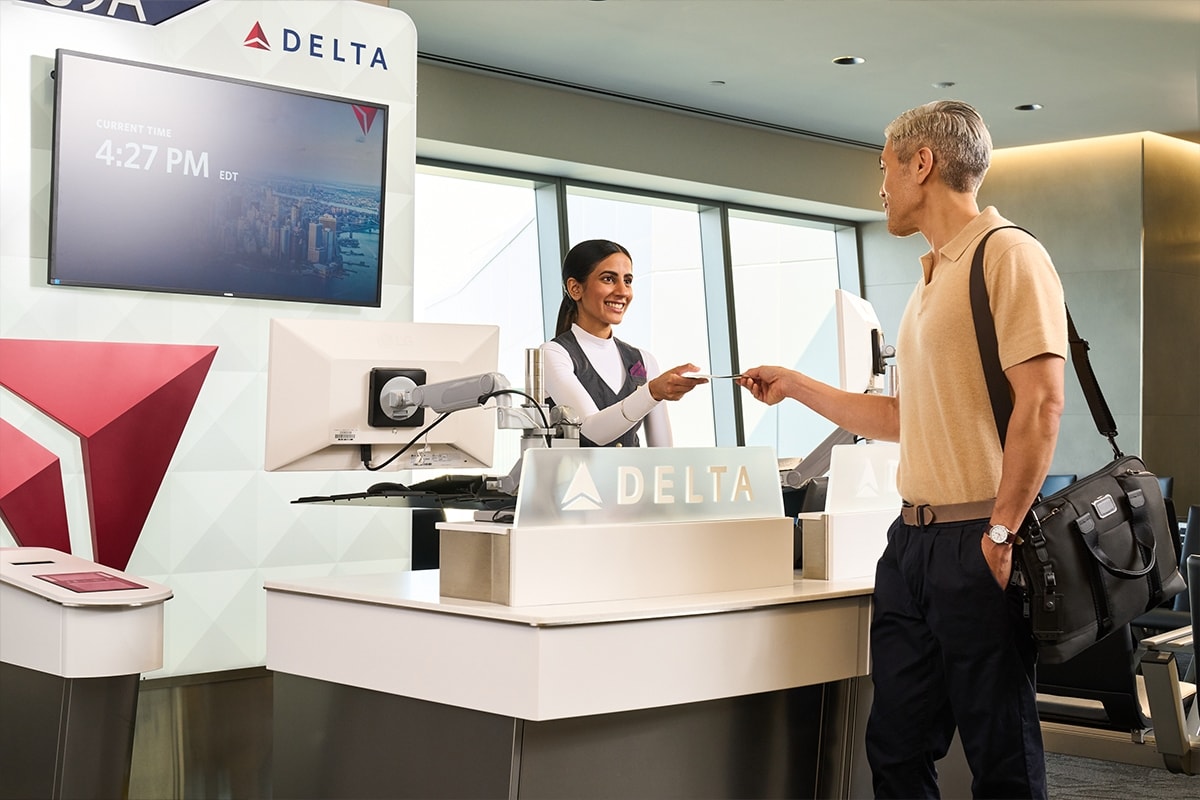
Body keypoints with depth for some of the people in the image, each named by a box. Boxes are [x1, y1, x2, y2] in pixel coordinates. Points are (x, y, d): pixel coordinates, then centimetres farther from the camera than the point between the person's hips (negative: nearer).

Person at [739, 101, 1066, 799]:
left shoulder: (1008, 255, -9)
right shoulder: (932, 278, 19)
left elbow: (1041, 403, -18)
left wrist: (1002, 532, -20)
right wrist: (796, 387, 27)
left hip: (977, 544, -9)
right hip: (912, 542, 9)